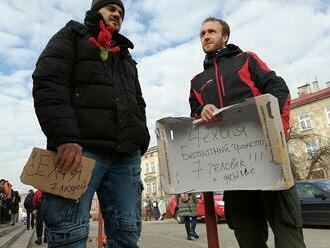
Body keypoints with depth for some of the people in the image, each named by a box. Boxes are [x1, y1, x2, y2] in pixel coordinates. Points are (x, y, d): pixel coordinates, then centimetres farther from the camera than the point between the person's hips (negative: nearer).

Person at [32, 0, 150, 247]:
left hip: (126, 154, 5)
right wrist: (64, 136, -17)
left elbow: (139, 103, 28)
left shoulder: (127, 58, 34)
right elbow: (48, 82, -1)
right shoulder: (73, 36, 18)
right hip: (80, 147, -4)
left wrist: (141, 142, 11)